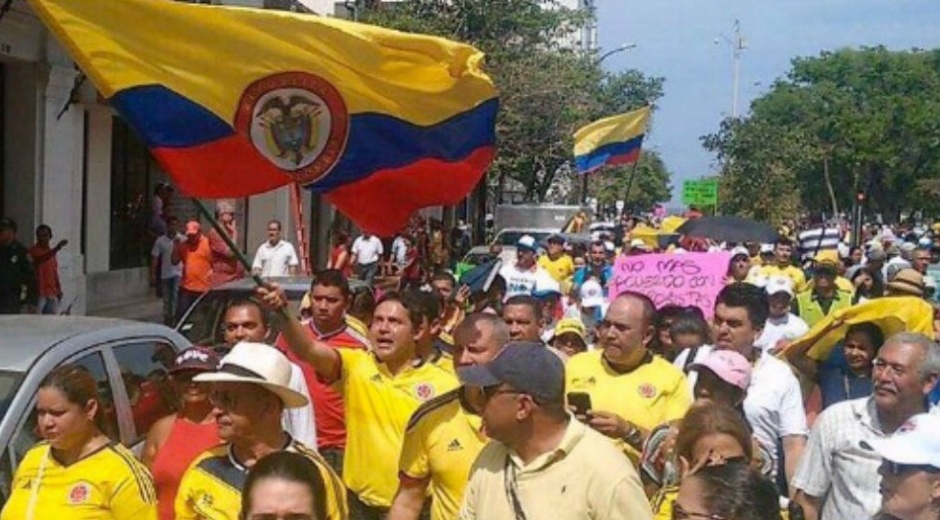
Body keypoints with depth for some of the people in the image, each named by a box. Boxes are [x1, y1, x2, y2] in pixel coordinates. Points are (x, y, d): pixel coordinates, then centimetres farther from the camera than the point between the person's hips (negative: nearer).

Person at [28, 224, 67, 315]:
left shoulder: (51, 252, 17)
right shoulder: (33, 251, -6)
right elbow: (40, 260, -29)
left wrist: (59, 289, 15)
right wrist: (57, 249, -42)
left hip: (52, 293, 7)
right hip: (39, 293, -7)